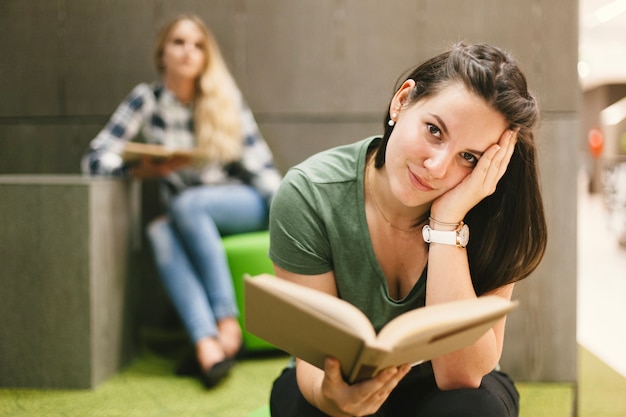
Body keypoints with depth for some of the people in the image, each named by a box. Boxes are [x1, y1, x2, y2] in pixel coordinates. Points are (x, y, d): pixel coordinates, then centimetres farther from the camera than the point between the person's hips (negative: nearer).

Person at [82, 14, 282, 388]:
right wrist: (148, 169, -24)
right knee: (160, 233, -32)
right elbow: (94, 159, -6)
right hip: (188, 219, 1)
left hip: (245, 205, -1)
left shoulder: (227, 98, 0)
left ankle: (228, 323, -31)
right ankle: (207, 343, -44)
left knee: (188, 203, -32)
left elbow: (261, 164, -1)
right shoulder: (147, 100, 0)